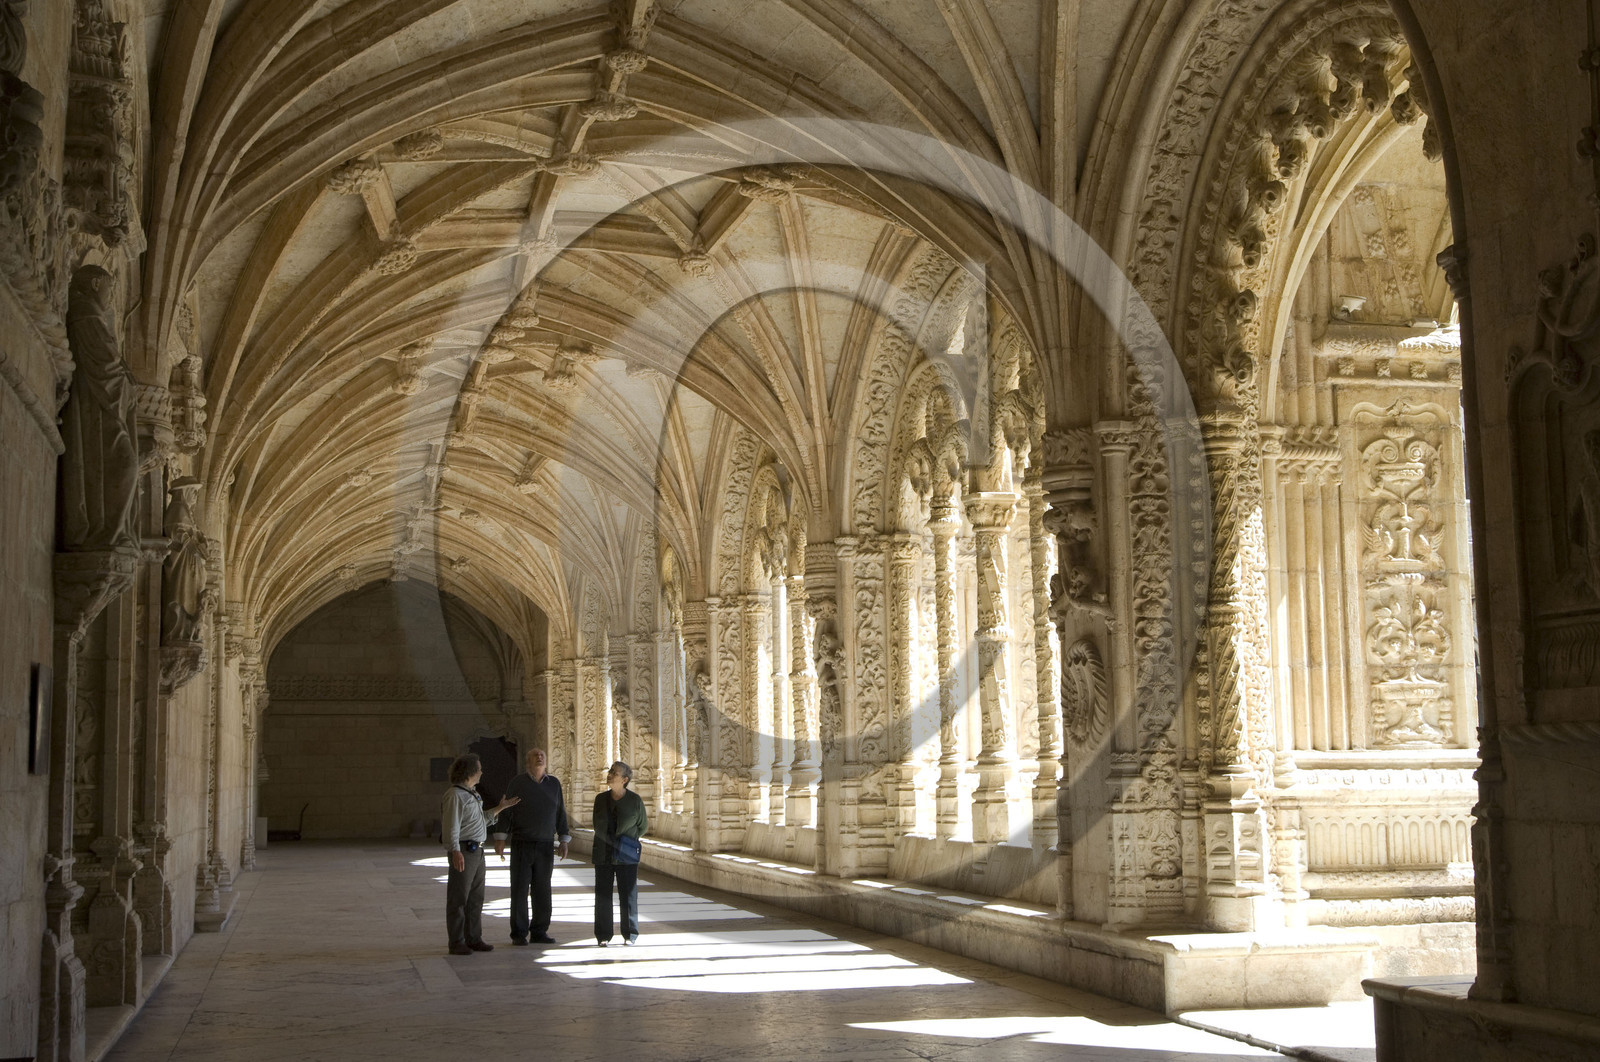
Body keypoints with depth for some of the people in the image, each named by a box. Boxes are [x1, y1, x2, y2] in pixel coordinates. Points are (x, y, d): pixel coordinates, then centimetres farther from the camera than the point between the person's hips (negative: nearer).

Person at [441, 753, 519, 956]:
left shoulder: (470, 794, 18)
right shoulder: (455, 795, -13)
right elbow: (451, 826, -20)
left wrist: (501, 807, 24)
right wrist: (455, 852, -29)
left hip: (477, 851, 10)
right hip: (463, 851, -10)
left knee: (475, 899, 12)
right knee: (458, 899, -4)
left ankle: (474, 939, 18)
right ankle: (457, 943, -1)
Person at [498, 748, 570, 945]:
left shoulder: (554, 784, 8)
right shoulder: (517, 783, -1)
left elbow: (560, 813, 12)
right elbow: (506, 811, 1)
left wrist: (564, 840, 8)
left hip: (546, 846, 3)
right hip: (521, 844, -3)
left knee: (542, 890, 5)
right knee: (519, 889, -1)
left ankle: (539, 931, 13)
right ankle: (519, 933, 6)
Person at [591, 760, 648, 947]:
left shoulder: (635, 800, -5)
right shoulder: (601, 799, 2)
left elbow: (642, 827, 7)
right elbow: (598, 826, 11)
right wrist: (611, 842, 3)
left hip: (626, 856, -2)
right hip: (603, 855, 2)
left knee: (628, 895, 1)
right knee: (602, 895, 2)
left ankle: (630, 934, 12)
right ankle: (603, 936, 10)